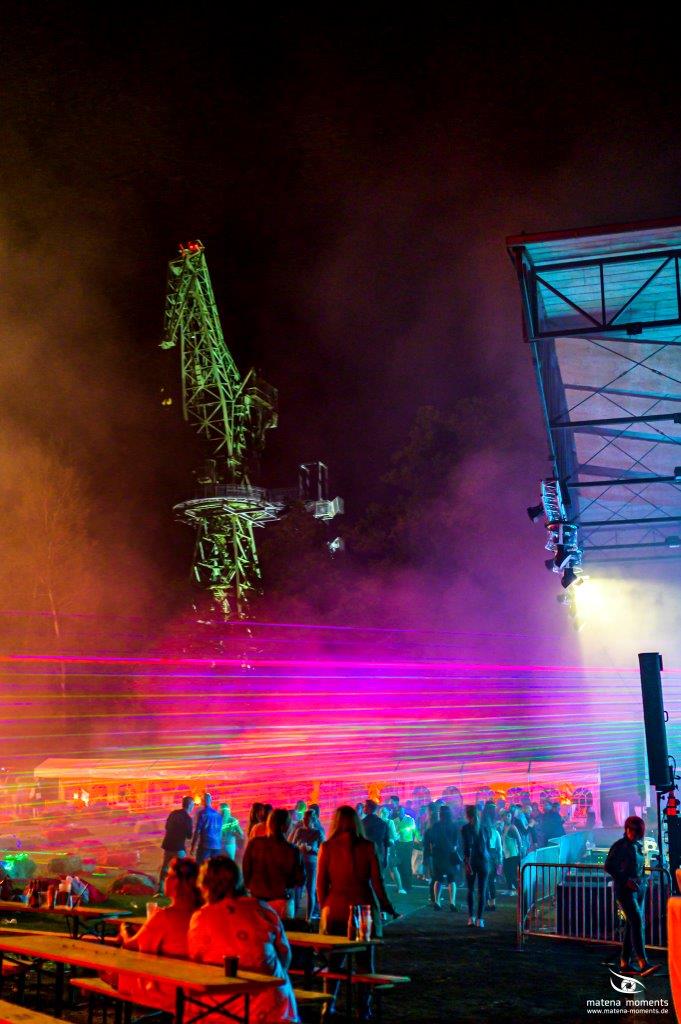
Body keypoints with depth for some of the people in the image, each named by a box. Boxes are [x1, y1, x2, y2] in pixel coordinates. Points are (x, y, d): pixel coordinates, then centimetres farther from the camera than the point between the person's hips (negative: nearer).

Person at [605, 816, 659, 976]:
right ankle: (643, 963, -26)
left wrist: (642, 879, 9)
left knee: (632, 924, 9)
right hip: (625, 889, -8)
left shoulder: (638, 846, 13)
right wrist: (626, 880, -18)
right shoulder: (619, 846, -9)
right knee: (637, 922, -18)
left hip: (639, 889, 8)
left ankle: (624, 962, 17)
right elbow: (608, 866, -12)